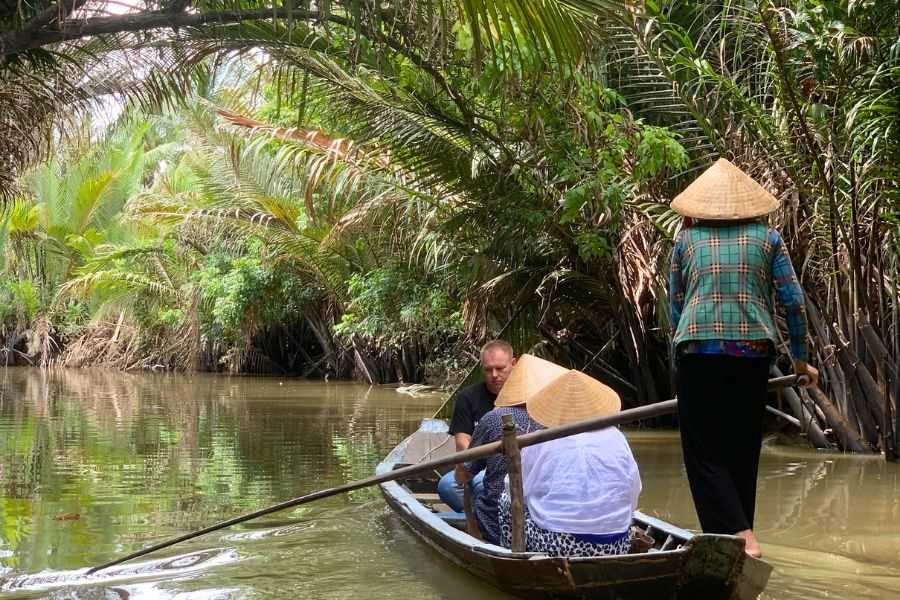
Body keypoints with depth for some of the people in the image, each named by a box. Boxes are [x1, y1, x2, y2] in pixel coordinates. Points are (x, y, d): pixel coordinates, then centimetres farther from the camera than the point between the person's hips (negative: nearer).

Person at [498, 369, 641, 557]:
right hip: (615, 548, 3)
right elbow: (633, 497, 9)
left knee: (507, 500, 20)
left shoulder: (538, 443, -3)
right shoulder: (616, 437, 6)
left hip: (554, 548, -3)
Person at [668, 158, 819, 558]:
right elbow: (793, 301, 6)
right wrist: (800, 360, 15)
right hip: (753, 350, 2)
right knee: (742, 450, 14)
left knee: (704, 452, 1)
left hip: (697, 349, -1)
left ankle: (740, 537, -14)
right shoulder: (767, 238, 10)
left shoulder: (687, 240, 10)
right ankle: (739, 533, 21)